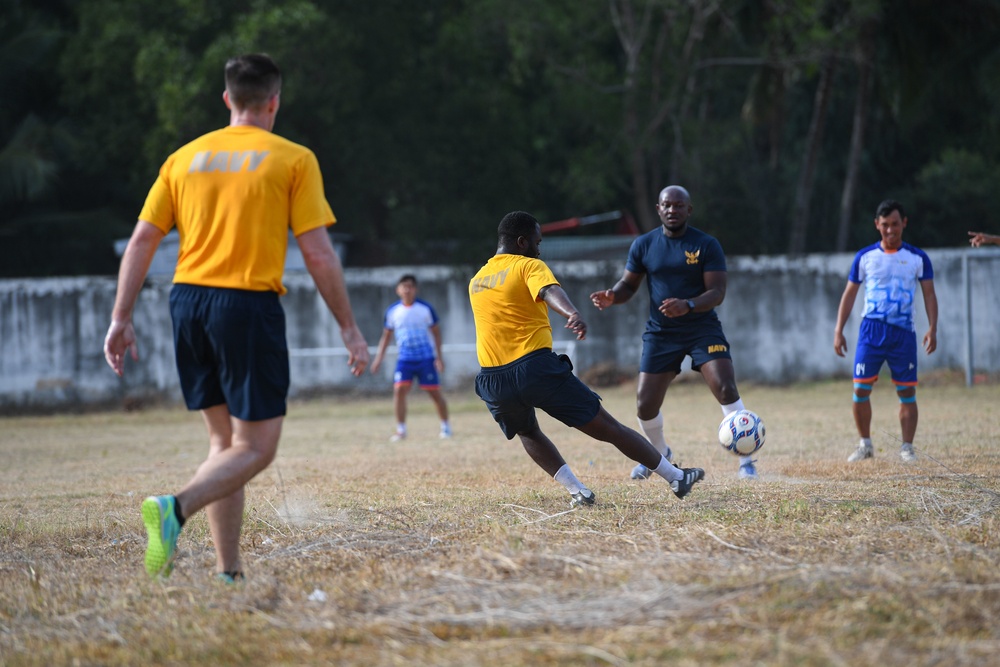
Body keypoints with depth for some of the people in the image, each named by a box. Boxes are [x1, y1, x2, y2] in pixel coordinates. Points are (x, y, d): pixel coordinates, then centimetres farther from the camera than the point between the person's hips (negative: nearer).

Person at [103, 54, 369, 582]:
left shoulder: (184, 158, 12)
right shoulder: (293, 160, 0)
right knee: (256, 448, -1)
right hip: (249, 304, -5)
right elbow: (318, 254, -4)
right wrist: (349, 329, 3)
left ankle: (229, 573, 10)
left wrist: (121, 319, 9)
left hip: (188, 301, 5)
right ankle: (175, 508, -27)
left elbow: (141, 241, 7)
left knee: (224, 439, 15)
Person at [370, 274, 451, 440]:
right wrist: (379, 357, 7)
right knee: (399, 390, -14)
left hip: (426, 358, -2)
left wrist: (439, 357, -2)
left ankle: (446, 427, 17)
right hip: (404, 359, 2)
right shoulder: (393, 311, 2)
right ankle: (401, 429, -5)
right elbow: (386, 335, 13)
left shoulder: (425, 308, -4)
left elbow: (436, 332, 3)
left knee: (435, 392, 0)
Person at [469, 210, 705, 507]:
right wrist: (572, 313, -41)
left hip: (494, 380, 5)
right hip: (536, 366, -5)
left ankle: (576, 491, 16)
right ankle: (677, 477, 11)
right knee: (607, 427, 4)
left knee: (528, 433, 33)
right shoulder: (529, 266, 0)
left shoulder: (476, 281, 18)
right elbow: (550, 291, -23)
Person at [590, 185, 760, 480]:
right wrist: (612, 296, -15)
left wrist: (688, 306, -32)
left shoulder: (706, 245, -8)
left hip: (702, 328, -3)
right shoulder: (643, 245, 1)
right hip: (660, 332, 3)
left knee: (726, 390, -21)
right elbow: (629, 284, 9)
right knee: (644, 405, -1)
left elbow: (717, 292, -13)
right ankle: (660, 454, 31)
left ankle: (746, 463, -10)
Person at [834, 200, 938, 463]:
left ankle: (907, 448, 6)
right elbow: (849, 294, 10)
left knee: (907, 392, -1)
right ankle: (865, 444, 11)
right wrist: (838, 330, 3)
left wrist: (932, 329, -9)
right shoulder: (865, 257, 6)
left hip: (904, 332, 0)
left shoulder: (918, 258, 4)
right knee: (860, 389, -4)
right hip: (871, 330, 0)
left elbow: (929, 294, 4)